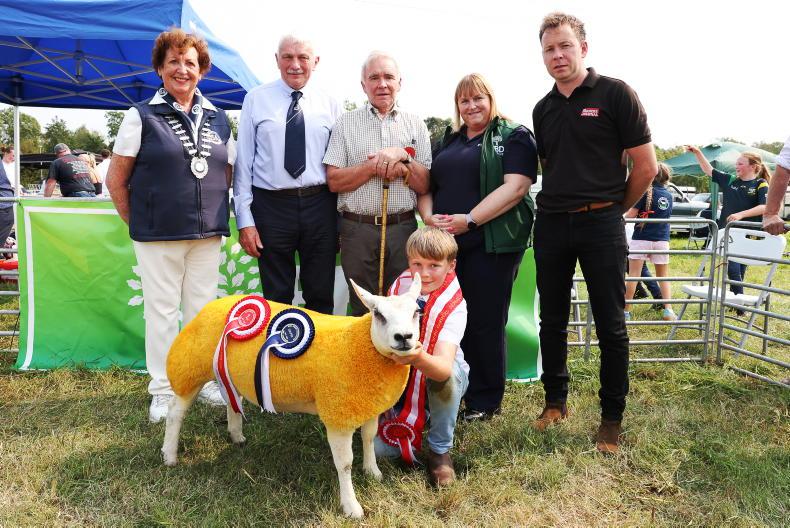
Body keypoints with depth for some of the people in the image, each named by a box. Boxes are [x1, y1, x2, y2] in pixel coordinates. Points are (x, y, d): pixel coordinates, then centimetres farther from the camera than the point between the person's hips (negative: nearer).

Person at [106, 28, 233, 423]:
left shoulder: (218, 119, 10)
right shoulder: (141, 115, -1)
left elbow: (227, 173, 18)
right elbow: (116, 179, 1)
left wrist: (214, 214, 10)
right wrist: (137, 223, 2)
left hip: (208, 234, 3)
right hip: (157, 235, -3)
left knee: (203, 309, 11)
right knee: (162, 310, 4)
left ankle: (204, 381, 26)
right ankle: (162, 390, 17)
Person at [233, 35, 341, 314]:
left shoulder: (329, 104, 7)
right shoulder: (256, 99, 3)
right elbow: (243, 160, 0)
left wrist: (341, 217, 2)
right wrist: (245, 220, -6)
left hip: (320, 206, 1)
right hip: (272, 206, -1)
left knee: (322, 296, 10)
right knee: (276, 297, 10)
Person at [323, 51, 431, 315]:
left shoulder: (416, 125, 9)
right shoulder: (346, 123, 5)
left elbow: (424, 186, 3)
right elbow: (334, 181, -3)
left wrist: (403, 157, -12)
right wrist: (375, 166, -13)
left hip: (403, 228, 1)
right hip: (357, 230, -1)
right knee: (363, 310, 10)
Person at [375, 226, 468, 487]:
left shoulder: (454, 306, -27)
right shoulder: (400, 285, -15)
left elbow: (444, 368, -43)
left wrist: (419, 358, -63)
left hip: (439, 376, -3)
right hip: (400, 377, 3)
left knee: (447, 375, -39)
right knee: (383, 448, -15)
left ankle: (439, 450, -14)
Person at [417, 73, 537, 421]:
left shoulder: (514, 137, 2)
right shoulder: (448, 142, 21)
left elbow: (515, 186, -12)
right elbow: (427, 187, 19)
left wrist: (469, 220, -19)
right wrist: (429, 216, -4)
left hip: (492, 245, -5)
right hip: (446, 245, 6)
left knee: (486, 322, 1)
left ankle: (485, 401, 15)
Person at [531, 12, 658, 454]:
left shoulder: (614, 93, -4)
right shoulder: (543, 109, 12)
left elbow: (646, 166, -5)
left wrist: (615, 208, 4)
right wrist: (560, 204, 13)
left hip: (601, 223, -5)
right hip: (551, 223, 5)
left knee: (611, 326, 2)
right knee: (552, 321, 11)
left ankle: (612, 417, 16)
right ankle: (556, 401, 27)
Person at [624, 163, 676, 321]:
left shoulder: (645, 191, -8)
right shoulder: (668, 195, 9)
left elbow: (630, 215, -12)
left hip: (641, 239, -4)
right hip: (662, 240, 4)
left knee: (633, 275, 0)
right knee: (663, 277, 14)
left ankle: (626, 310, 3)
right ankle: (668, 310, 7)